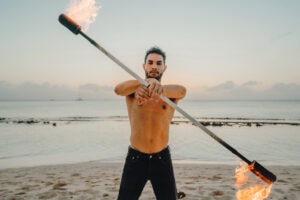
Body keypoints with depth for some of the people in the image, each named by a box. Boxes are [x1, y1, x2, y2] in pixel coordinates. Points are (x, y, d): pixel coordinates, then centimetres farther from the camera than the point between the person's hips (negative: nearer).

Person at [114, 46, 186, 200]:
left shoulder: (170, 92, -1)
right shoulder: (133, 90, -2)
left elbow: (181, 90, -25)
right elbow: (118, 89, -26)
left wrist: (160, 89, -49)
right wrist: (148, 81, -46)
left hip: (162, 158, 1)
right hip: (135, 158, 0)